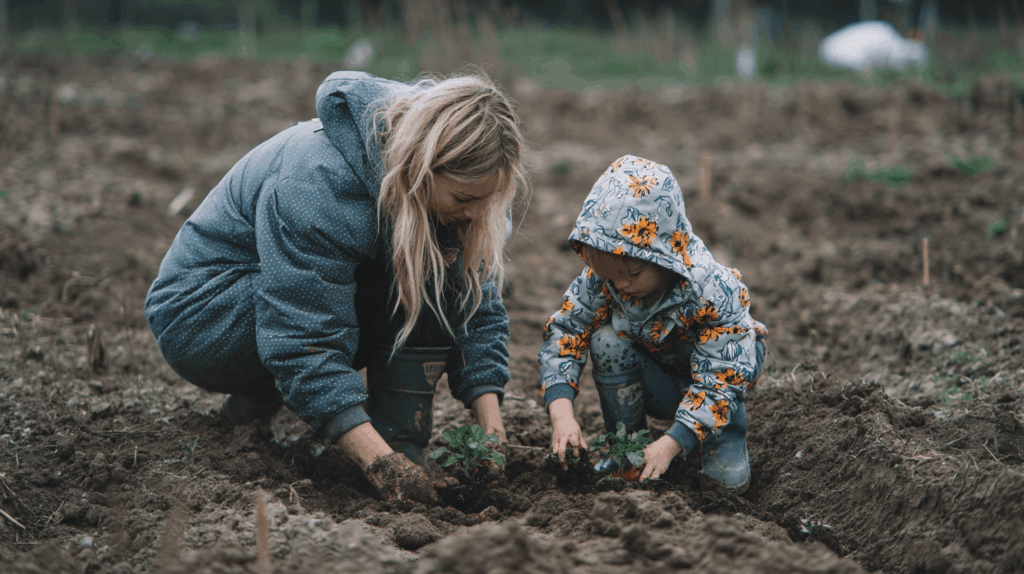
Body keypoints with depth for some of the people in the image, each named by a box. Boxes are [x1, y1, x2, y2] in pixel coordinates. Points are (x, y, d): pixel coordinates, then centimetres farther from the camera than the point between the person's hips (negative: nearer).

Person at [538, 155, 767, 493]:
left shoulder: (714, 292, -35)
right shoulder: (600, 279, -24)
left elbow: (720, 380, -34)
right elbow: (563, 332, -18)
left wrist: (670, 444, -44)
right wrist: (561, 413, -34)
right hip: (655, 381, 3)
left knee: (729, 480, -25)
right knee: (607, 340, -27)